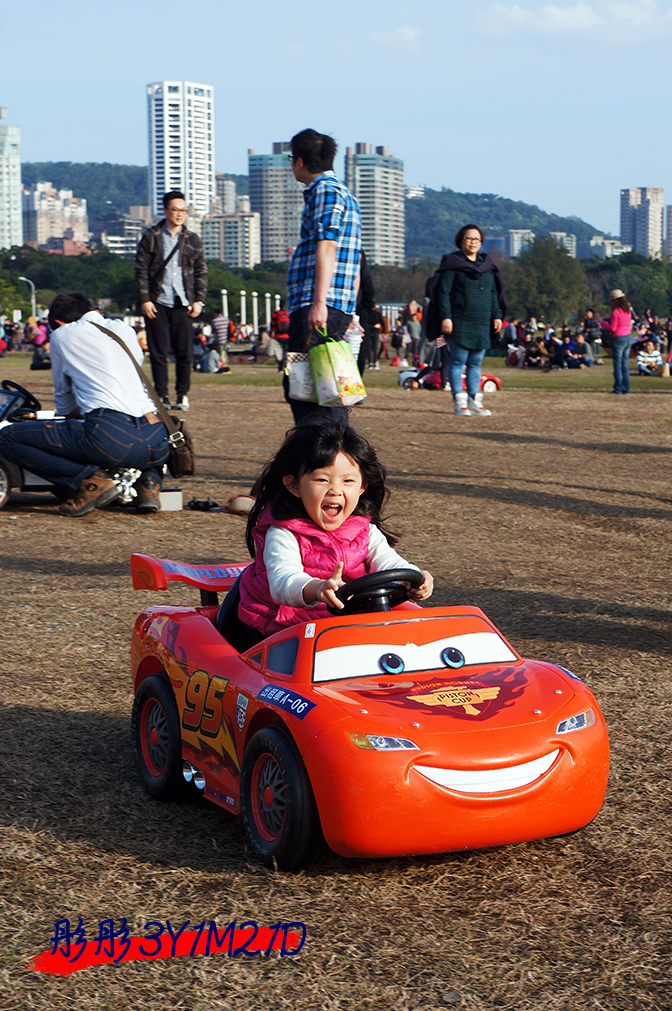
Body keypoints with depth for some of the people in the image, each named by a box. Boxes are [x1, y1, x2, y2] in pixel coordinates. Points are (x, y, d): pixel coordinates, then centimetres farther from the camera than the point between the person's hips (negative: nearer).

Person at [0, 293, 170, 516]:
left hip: (109, 436, -5)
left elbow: (64, 402, 27)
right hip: (157, 446, 5)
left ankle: (91, 480, -4)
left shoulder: (62, 335, 16)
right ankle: (149, 480, 11)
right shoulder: (126, 330, 27)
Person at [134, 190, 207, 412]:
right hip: (157, 304, -1)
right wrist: (144, 299, -5)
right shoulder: (151, 237, 4)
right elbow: (141, 269, 3)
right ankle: (161, 396, 6)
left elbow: (201, 272, 13)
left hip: (182, 305, 2)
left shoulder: (192, 240, 11)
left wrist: (199, 300, 3)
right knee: (158, 352, -2)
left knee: (184, 352, 0)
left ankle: (182, 395, 11)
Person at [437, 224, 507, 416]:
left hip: (482, 323, 5)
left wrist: (497, 315, 12)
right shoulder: (452, 263, 0)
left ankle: (474, 400, 9)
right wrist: (445, 317, -12)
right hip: (459, 322, -5)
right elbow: (444, 292, -4)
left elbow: (494, 292, 20)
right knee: (458, 361, -6)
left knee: (476, 363, 6)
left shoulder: (487, 264, 16)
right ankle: (459, 402, -3)